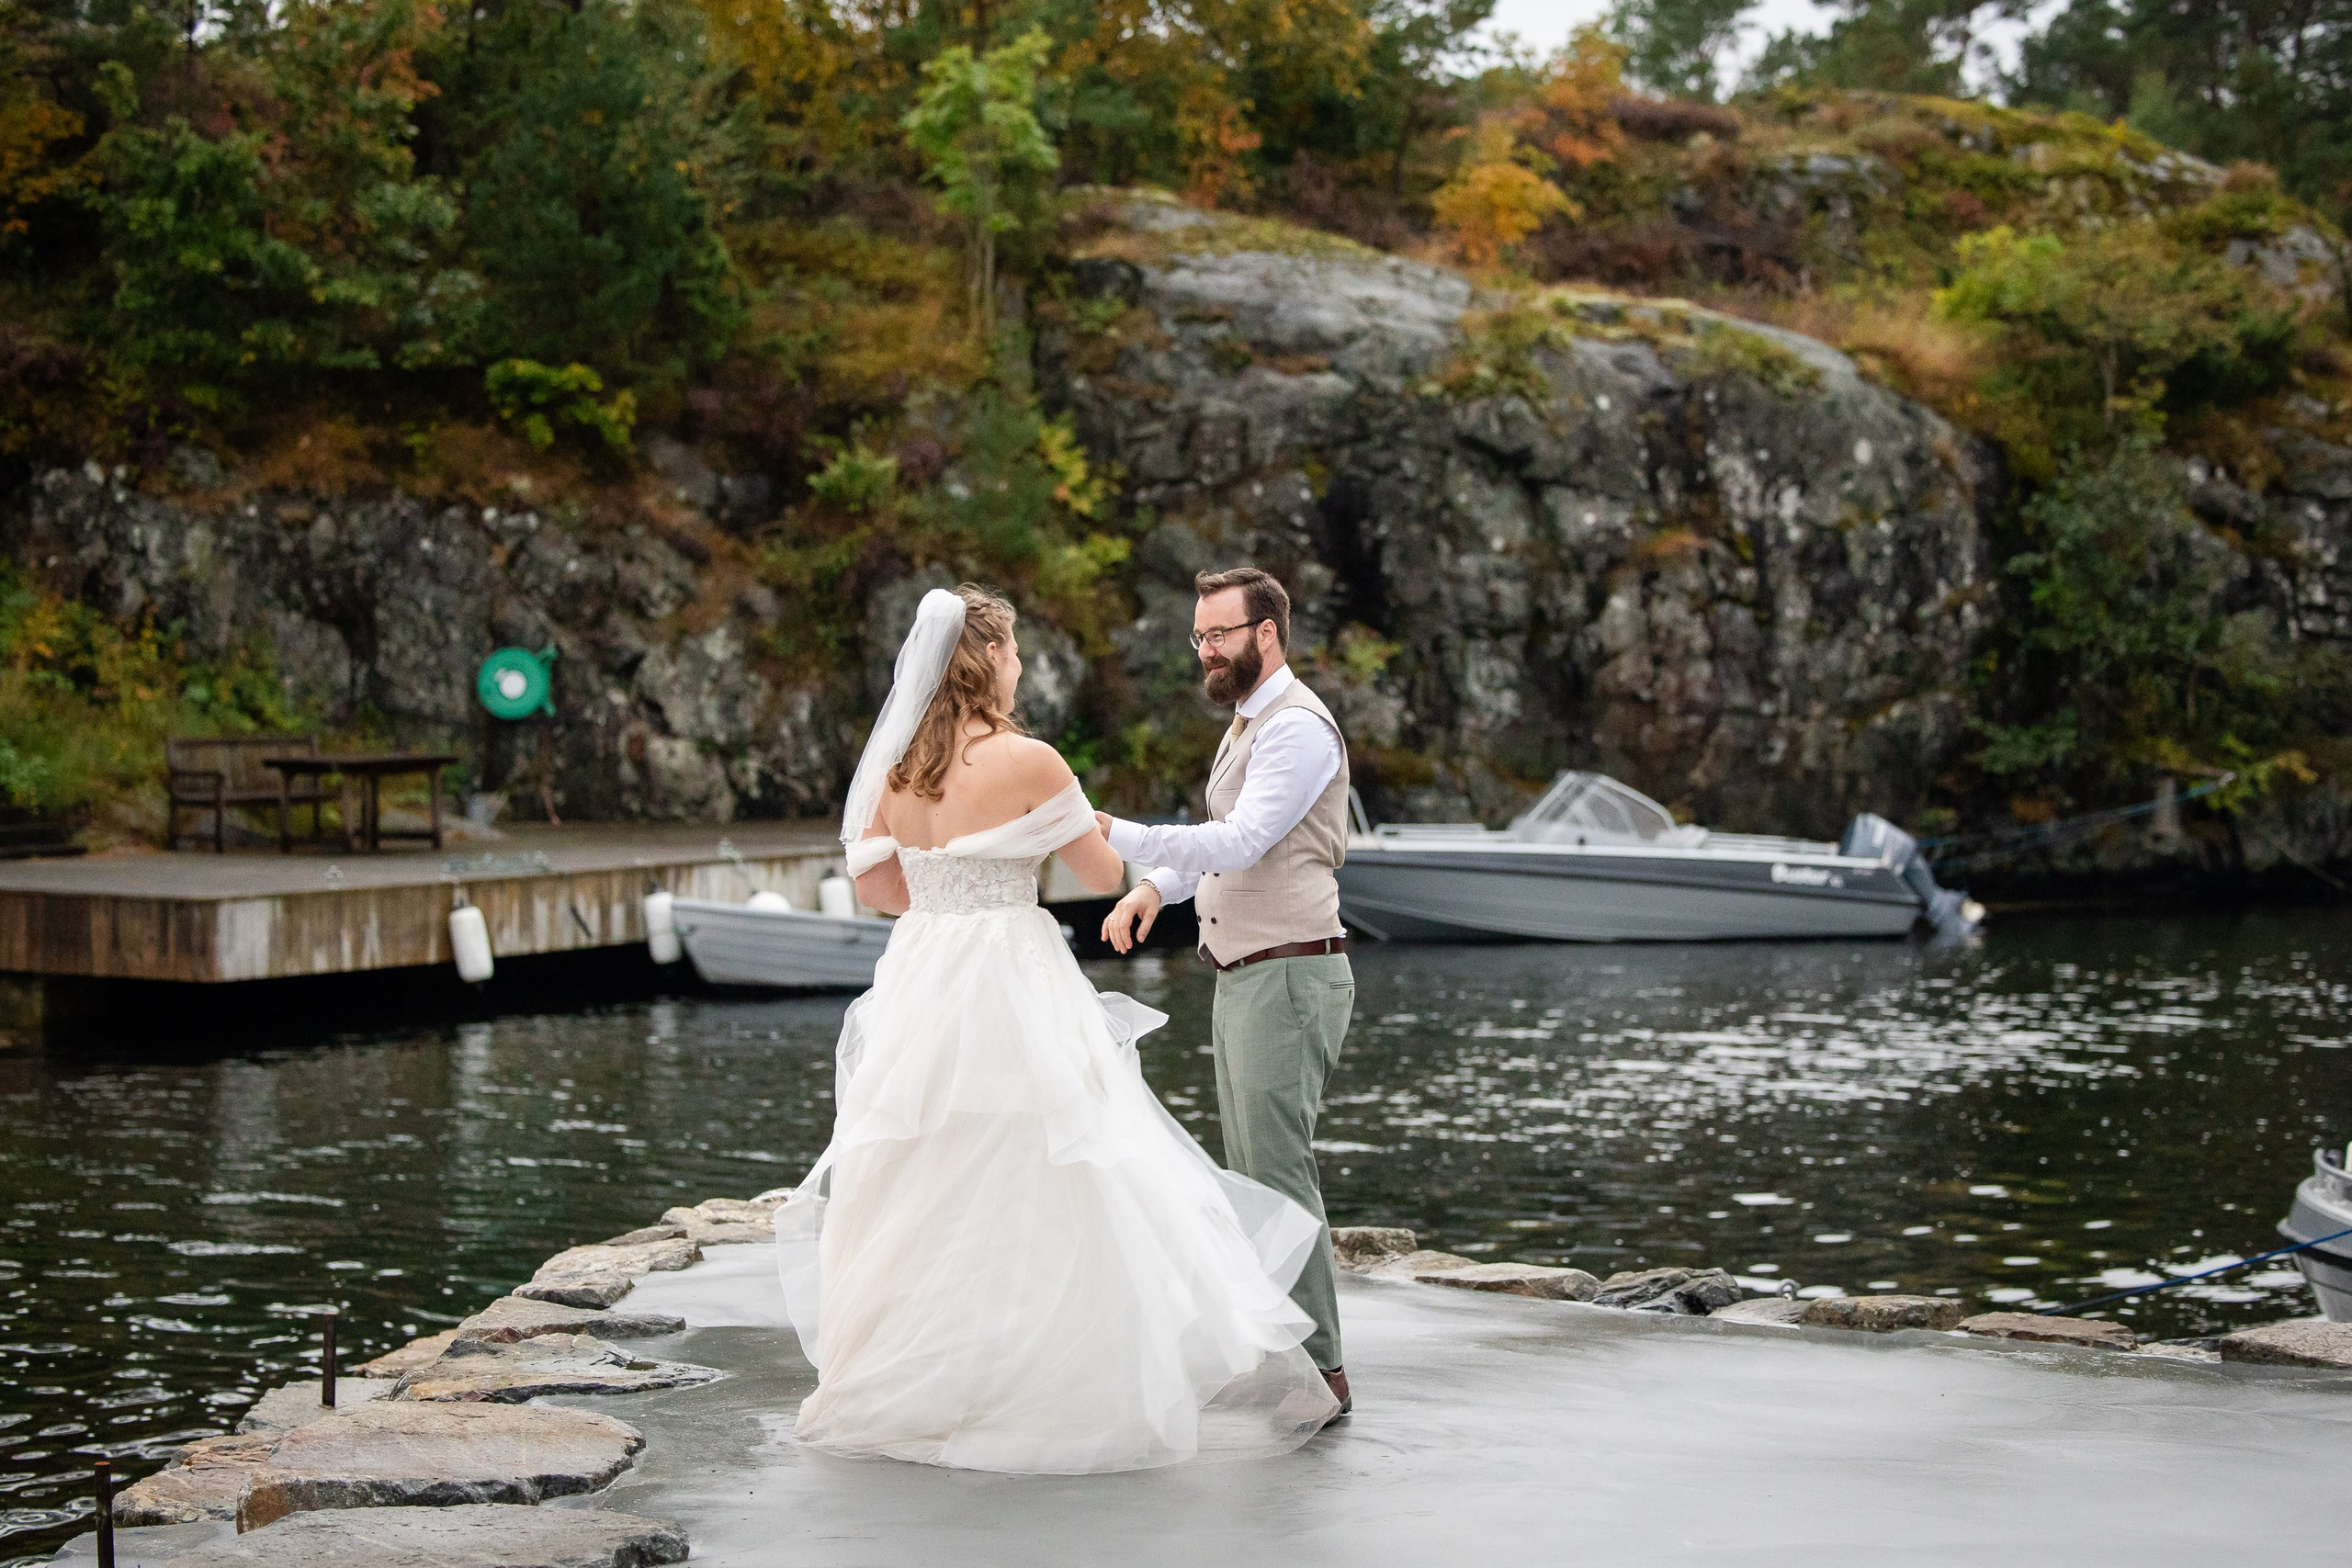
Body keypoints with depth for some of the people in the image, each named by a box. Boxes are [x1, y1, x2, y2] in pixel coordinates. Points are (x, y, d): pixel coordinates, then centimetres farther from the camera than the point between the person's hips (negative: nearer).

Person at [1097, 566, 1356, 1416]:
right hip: (1240, 978, 10)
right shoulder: (1246, 723, 18)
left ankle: (1318, 1369, -6)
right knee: (1254, 1174, 13)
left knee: (1278, 1171, -11)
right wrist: (1154, 886, 6)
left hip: (1288, 976, -10)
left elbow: (1239, 842, -26)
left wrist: (1115, 834, -32)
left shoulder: (1297, 728, -15)